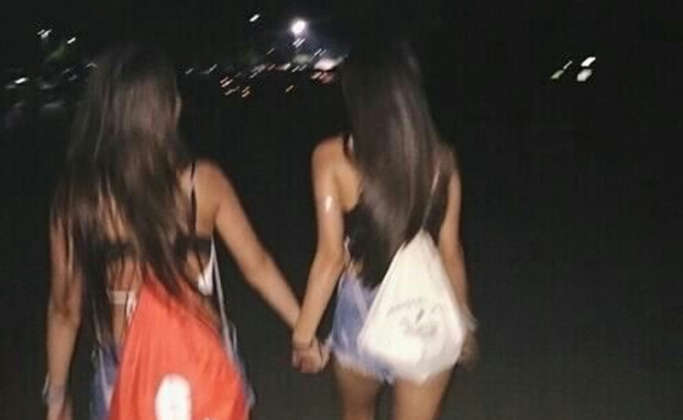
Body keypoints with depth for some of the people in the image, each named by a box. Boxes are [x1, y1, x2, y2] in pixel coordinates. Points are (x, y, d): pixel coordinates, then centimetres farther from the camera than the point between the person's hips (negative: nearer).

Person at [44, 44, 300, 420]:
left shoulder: (76, 197, -13)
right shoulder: (201, 182, -14)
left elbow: (65, 308, -6)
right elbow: (257, 266, -5)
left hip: (125, 370, 0)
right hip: (200, 362, 0)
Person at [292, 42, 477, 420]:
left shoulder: (332, 157, -10)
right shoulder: (440, 157, -3)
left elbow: (331, 256, -13)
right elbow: (450, 251, 2)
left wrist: (303, 333, -4)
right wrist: (463, 318, 16)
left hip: (363, 308, -1)